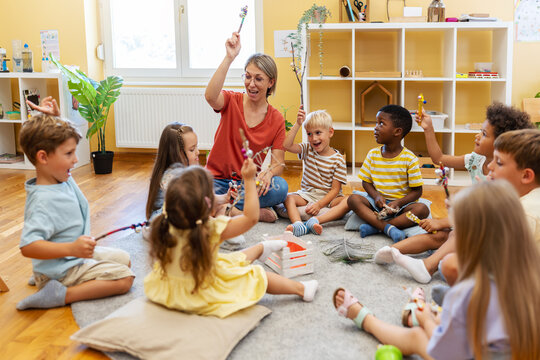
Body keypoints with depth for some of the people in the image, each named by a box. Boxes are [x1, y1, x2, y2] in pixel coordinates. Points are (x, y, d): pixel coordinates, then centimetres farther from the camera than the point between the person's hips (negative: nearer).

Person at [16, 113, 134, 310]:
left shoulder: (63, 179, -2)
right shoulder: (43, 201, -29)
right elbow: (28, 246, -37)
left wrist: (54, 116, 0)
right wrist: (72, 248, -45)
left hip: (77, 255, 10)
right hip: (62, 269, -10)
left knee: (124, 258, 24)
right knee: (124, 278, -15)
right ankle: (60, 294, -16)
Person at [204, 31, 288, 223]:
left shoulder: (276, 119, 0)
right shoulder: (232, 101, -4)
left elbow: (278, 162, -4)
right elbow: (210, 96, -30)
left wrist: (269, 172, -28)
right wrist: (229, 58, -35)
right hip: (217, 178, -1)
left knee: (280, 187, -30)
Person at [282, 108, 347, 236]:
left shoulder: (338, 159, -7)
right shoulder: (308, 150, 6)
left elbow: (335, 189, -11)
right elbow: (287, 145, -12)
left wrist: (319, 204, -25)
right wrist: (298, 124, -15)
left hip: (328, 198, -3)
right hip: (307, 194, 3)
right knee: (288, 198, -25)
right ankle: (298, 224, -48)